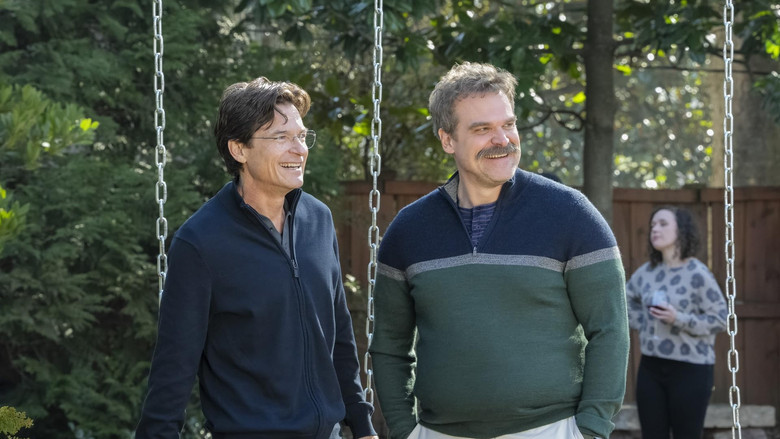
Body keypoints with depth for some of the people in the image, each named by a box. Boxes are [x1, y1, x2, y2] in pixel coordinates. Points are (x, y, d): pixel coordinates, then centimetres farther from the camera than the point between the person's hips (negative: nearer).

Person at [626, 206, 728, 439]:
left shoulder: (697, 274, -11)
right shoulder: (647, 271, 5)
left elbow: (720, 319, -12)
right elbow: (625, 298, 24)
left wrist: (679, 319, -22)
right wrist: (642, 325, 9)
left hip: (691, 367, -5)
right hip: (651, 367, 5)